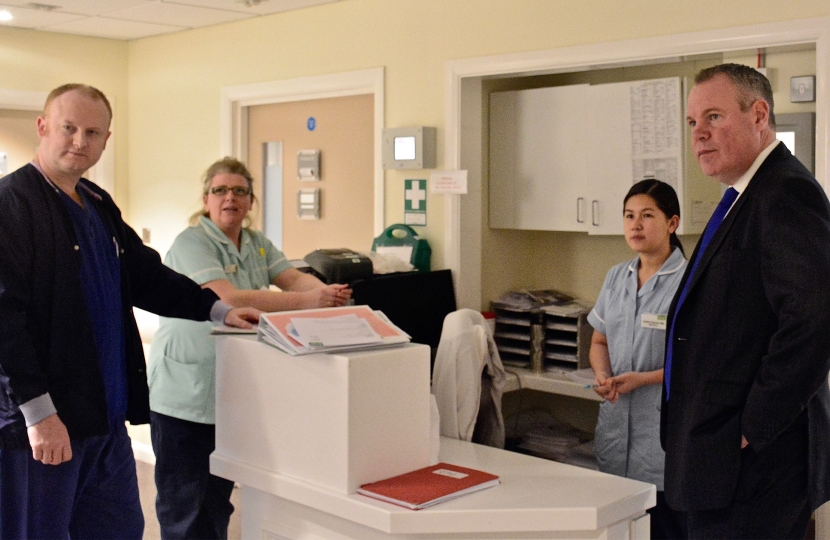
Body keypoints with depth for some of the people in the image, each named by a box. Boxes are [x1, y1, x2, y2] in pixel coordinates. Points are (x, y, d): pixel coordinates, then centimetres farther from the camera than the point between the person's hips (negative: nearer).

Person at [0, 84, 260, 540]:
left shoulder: (99, 205, 15)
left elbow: (145, 275, 23)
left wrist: (218, 310, 15)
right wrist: (37, 410, -22)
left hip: (106, 417, 8)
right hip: (42, 421, -8)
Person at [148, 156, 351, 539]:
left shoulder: (258, 244, 11)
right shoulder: (191, 242, -12)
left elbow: (295, 278, -3)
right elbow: (229, 299, -26)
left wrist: (329, 292, -26)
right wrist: (307, 302, -33)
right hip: (186, 391, -7)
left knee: (219, 496, 16)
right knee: (186, 506, 1)